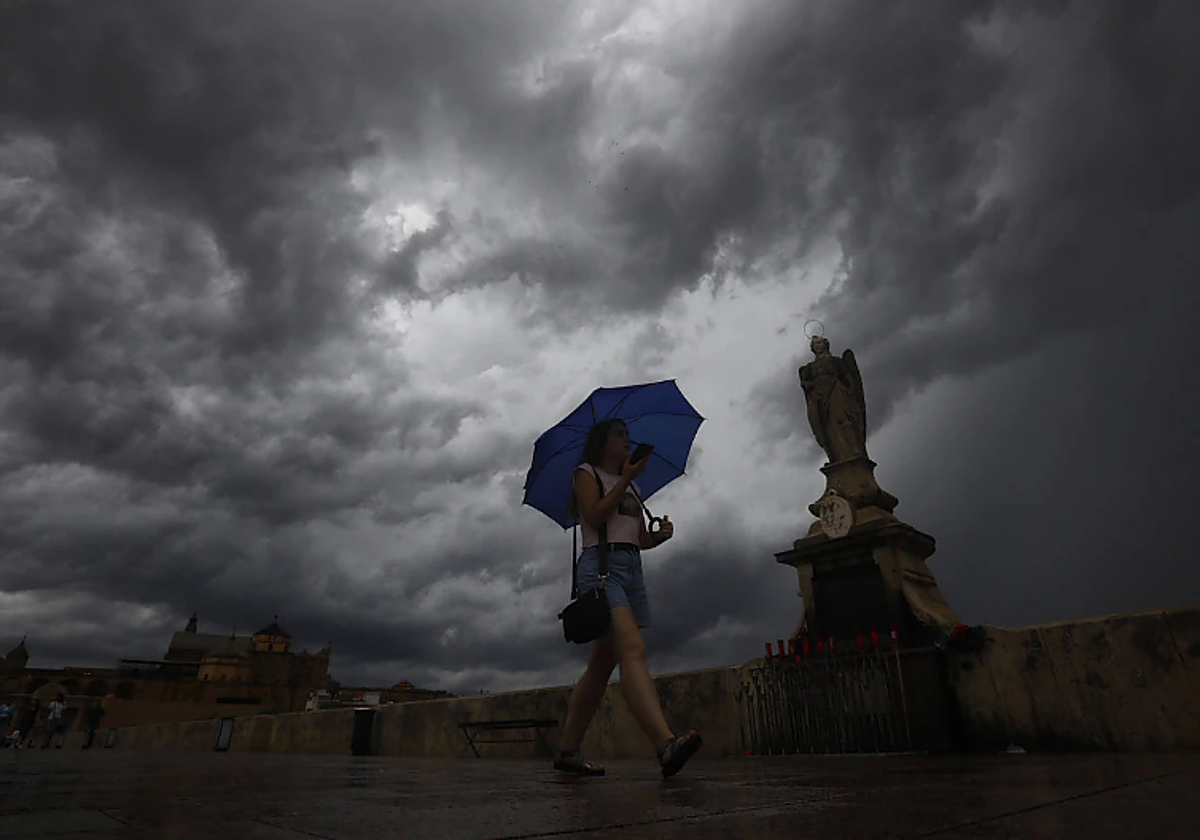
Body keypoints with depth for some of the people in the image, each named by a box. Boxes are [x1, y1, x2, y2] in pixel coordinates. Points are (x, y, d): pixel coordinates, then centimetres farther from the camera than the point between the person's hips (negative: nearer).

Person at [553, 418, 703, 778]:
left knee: (602, 664, 5)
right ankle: (666, 745, -37)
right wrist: (625, 479, -7)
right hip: (601, 563, -7)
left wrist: (662, 534, 1)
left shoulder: (631, 486, 28)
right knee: (633, 649, -25)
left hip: (632, 570, 8)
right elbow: (595, 517, -9)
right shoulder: (586, 472, 9)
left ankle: (567, 751, 13)